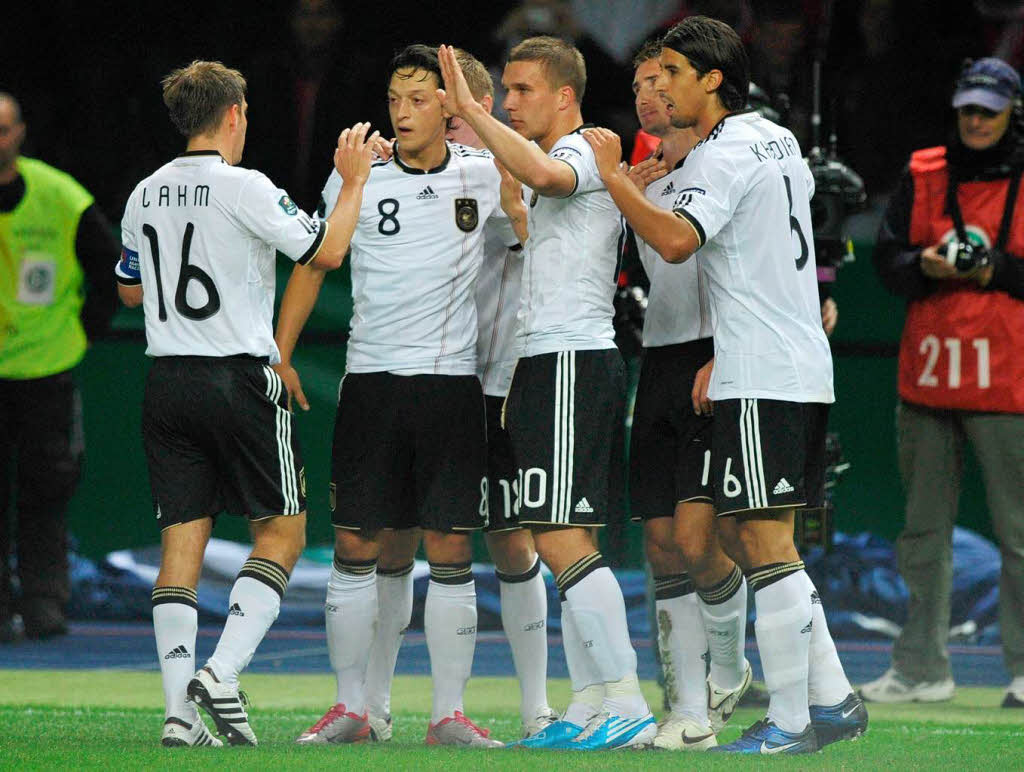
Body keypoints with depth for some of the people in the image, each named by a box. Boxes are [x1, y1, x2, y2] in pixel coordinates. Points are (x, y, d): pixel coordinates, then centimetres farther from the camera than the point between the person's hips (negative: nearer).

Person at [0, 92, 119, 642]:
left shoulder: (62, 199, -6)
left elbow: (109, 269, 10)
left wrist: (84, 331, 5)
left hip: (45, 367, 1)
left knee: (46, 487, 1)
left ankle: (44, 599, 9)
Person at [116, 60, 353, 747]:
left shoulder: (146, 195, 10)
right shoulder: (243, 188, -10)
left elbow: (130, 289, 22)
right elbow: (325, 253, -10)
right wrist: (353, 182, 2)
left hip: (167, 382, 6)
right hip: (240, 378, -6)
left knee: (182, 538, 4)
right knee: (284, 529, 6)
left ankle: (180, 708, -3)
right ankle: (223, 673, -10)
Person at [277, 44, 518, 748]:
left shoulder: (484, 174, 3)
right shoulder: (358, 175, 3)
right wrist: (280, 354, 8)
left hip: (452, 380, 0)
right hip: (371, 378, 0)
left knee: (451, 551, -2)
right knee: (356, 547, 1)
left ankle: (450, 713, 4)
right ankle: (351, 708, 9)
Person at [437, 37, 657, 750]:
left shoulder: (580, 152, -10)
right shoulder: (563, 163, 22)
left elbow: (540, 173, -34)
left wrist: (469, 111, -30)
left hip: (570, 363, -11)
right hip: (554, 362, 11)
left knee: (562, 538, -15)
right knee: (566, 541, 9)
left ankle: (627, 705, -18)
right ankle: (589, 707, 10)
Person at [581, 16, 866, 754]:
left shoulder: (721, 156, -12)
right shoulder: (778, 140, 17)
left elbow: (676, 239, -29)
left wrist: (613, 172, -19)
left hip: (763, 382, -10)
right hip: (800, 368, 10)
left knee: (766, 545, -7)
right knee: (755, 543, 14)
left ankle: (788, 724, -6)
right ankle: (833, 699, 13)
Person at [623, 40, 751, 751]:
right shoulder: (643, 180, 18)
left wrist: (720, 359, -20)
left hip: (719, 368, -7)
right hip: (659, 366, 7)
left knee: (698, 542, -15)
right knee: (663, 546, 3)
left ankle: (729, 672, 9)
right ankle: (690, 711, 8)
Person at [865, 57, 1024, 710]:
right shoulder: (923, 176, 11)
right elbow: (886, 259, 9)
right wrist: (925, 266, -11)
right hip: (927, 375, 4)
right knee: (923, 528, 9)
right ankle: (922, 668, 16)